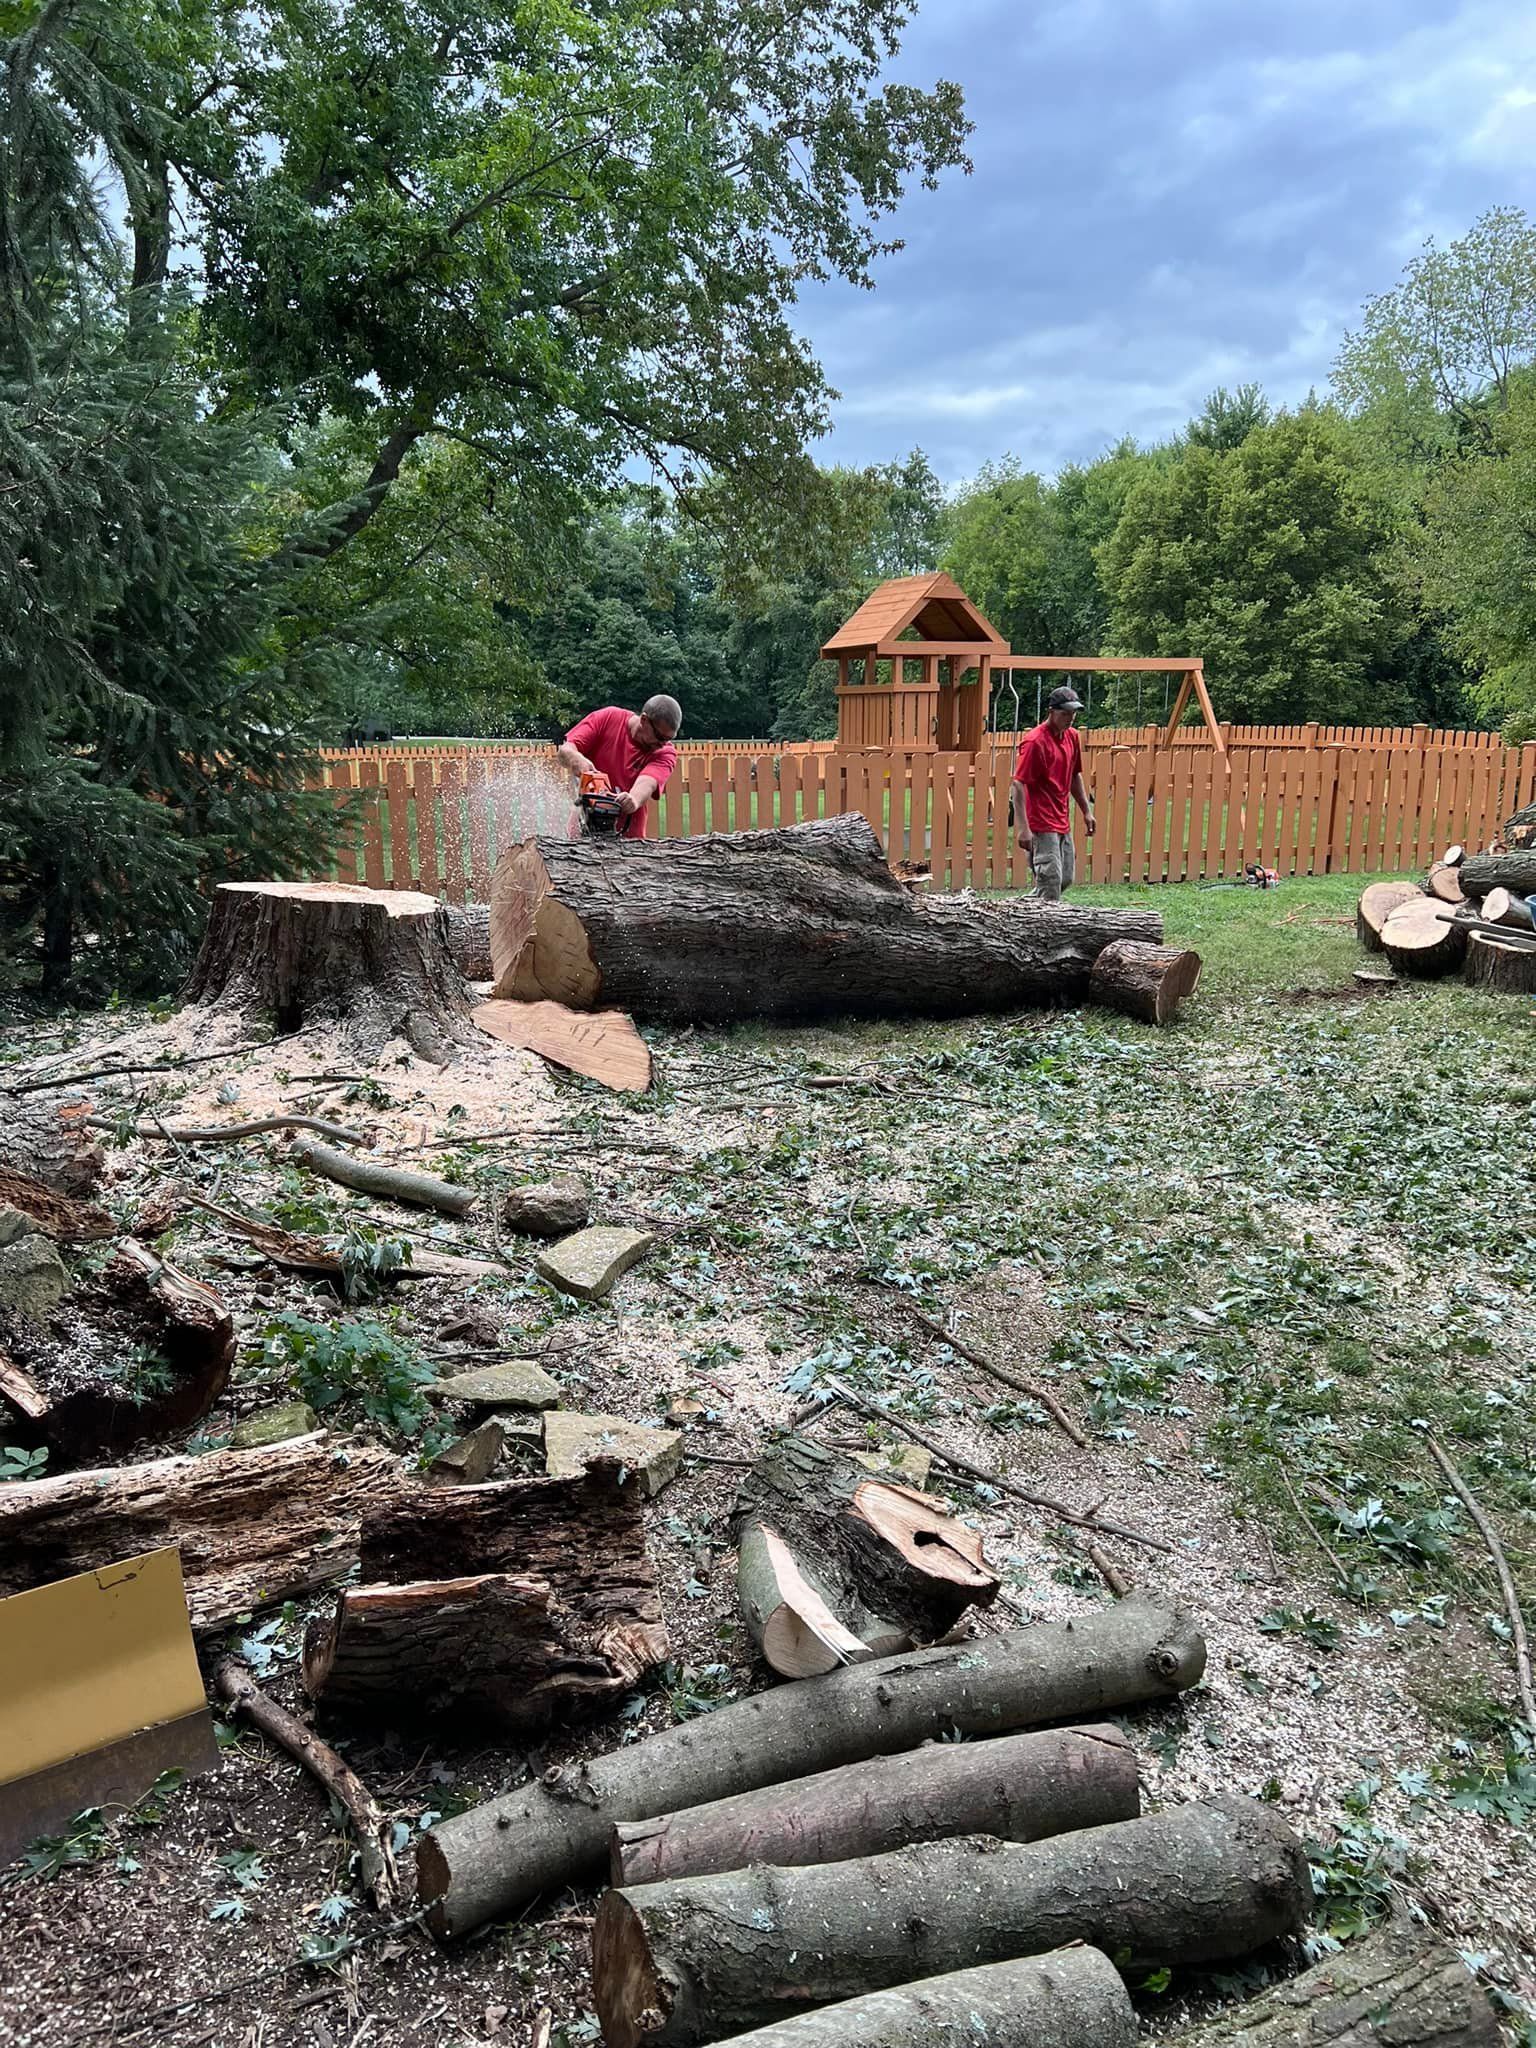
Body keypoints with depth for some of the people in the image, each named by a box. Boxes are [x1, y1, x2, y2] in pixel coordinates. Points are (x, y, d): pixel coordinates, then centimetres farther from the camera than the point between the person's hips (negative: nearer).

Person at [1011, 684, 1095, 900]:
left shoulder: (1072, 737, 9)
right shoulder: (1035, 742, -16)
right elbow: (1018, 785, -20)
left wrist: (1086, 811, 18)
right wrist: (1023, 828, -26)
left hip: (1063, 823, 9)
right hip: (1041, 824, -9)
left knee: (1067, 878, 13)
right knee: (1051, 880, -11)